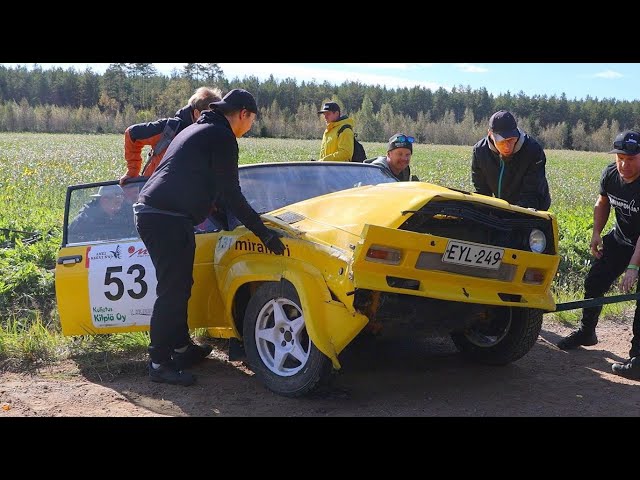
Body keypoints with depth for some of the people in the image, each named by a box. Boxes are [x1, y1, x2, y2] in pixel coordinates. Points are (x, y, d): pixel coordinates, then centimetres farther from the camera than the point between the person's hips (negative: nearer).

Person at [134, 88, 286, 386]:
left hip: (150, 212, 10)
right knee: (172, 291, -5)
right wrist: (264, 233, -8)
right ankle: (159, 363, 1)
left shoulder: (198, 129, 24)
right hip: (168, 220, -10)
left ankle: (181, 347, 32)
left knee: (178, 286, 20)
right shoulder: (222, 137, -7)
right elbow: (231, 194, -11)